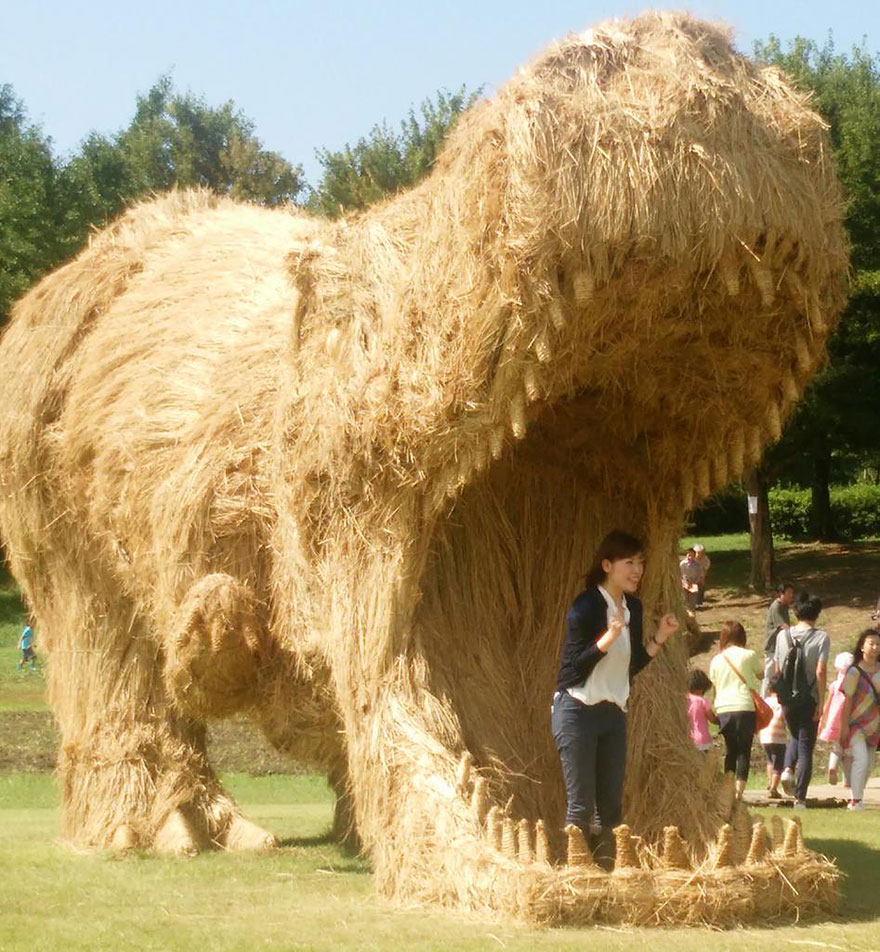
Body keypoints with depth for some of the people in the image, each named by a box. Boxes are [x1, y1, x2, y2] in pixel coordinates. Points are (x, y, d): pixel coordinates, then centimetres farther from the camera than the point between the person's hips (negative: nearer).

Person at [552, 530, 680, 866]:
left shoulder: (632, 607, 9)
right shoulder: (586, 606, -13)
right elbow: (572, 668, -18)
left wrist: (659, 638, 4)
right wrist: (609, 637, -27)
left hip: (614, 713, 7)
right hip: (578, 711, -7)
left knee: (611, 807, 6)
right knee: (581, 806, -8)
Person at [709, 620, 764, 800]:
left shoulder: (717, 660, 8)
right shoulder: (749, 655, -1)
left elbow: (715, 687, 12)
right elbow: (762, 676, 15)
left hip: (723, 710, 3)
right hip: (745, 707, -3)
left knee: (731, 749, 16)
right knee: (744, 751, 3)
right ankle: (739, 791, -6)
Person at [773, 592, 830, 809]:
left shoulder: (783, 635, 3)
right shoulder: (821, 637, -9)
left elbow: (777, 669, 6)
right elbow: (821, 672, -15)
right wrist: (821, 702, -10)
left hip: (788, 699, 3)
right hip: (809, 699, -3)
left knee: (796, 736, 28)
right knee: (806, 747, 5)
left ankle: (788, 769, 2)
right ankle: (800, 798, 1)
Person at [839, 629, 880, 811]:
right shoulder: (855, 672, -10)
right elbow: (848, 700, -9)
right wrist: (844, 726, -11)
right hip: (856, 724, -6)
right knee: (861, 759, -20)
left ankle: (855, 801, 23)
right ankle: (856, 801, -20)